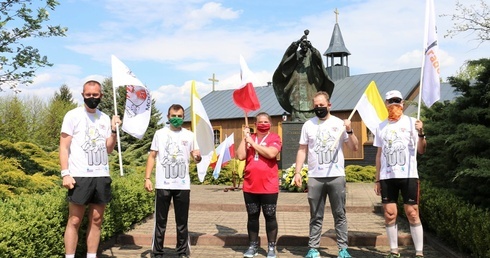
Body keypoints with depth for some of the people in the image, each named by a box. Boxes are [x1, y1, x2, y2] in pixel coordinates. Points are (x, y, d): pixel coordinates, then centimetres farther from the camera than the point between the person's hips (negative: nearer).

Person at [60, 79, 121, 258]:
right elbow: (64, 147, -3)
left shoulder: (105, 119, 12)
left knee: (96, 220, 8)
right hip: (80, 176, -4)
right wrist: (65, 173, -12)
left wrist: (114, 130, -2)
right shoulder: (73, 115, 0)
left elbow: (108, 149, 12)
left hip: (102, 176, 4)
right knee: (75, 220, -1)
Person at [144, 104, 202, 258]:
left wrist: (198, 157, -18)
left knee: (182, 222, 9)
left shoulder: (189, 135, 7)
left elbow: (196, 157, 7)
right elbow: (152, 157, 5)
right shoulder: (160, 134, 5)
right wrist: (147, 178, -4)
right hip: (163, 185, -1)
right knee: (160, 221, 6)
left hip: (183, 186, 1)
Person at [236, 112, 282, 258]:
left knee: (270, 217, 5)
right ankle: (253, 246, 24)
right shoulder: (248, 138, 9)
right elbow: (240, 156, -3)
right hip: (250, 186, 4)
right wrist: (245, 138, -4)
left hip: (269, 186, -3)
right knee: (252, 217, 12)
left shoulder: (274, 138, -2)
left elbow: (271, 154, -21)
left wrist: (253, 143, -13)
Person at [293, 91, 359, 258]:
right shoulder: (308, 125, 7)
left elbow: (354, 148, 4)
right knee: (316, 217, 6)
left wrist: (349, 131, -12)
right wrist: (297, 172, -1)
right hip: (315, 177, 1)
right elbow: (302, 150, 8)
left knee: (339, 215, 5)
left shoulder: (339, 123, 5)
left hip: (336, 176, 0)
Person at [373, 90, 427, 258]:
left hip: (408, 175, -3)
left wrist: (421, 134, -23)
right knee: (390, 214, 4)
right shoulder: (381, 127, 11)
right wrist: (377, 179, 12)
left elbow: (421, 150, -4)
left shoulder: (411, 122, 2)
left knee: (412, 214, -1)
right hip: (387, 177, 3)